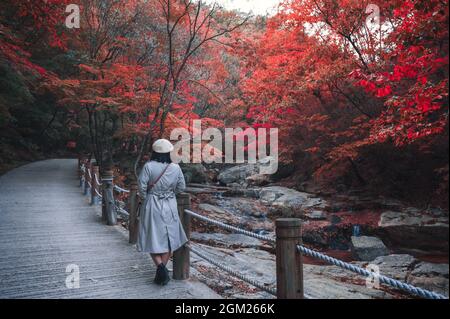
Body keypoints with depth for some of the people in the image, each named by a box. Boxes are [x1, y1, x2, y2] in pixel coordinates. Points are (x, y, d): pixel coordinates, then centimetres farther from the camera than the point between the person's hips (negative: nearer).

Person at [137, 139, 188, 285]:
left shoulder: (148, 166, -13)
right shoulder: (175, 168, -6)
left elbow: (142, 187, -14)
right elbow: (181, 187, 1)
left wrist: (145, 199, 4)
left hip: (152, 206, -2)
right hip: (170, 206, 2)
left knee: (153, 239, 9)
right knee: (168, 239, 13)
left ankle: (160, 266, -10)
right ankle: (162, 273, 17)